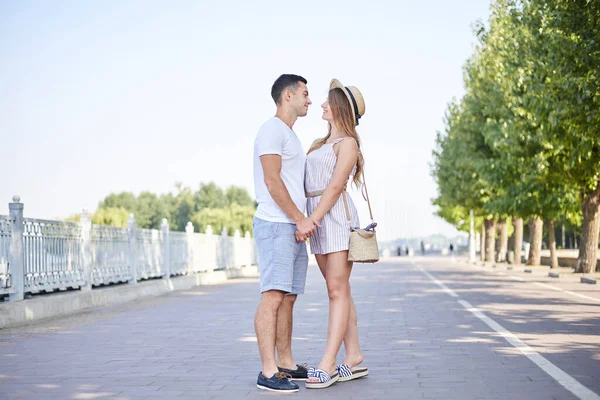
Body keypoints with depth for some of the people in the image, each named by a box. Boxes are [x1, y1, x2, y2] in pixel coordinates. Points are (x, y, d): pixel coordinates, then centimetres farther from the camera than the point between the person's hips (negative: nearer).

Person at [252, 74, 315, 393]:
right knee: (273, 295, -13)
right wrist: (300, 219, -15)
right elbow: (272, 180, -15)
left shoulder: (291, 136, 24)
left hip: (294, 227, 10)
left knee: (288, 297, 10)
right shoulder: (272, 130, -6)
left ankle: (285, 364, 15)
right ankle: (268, 372, -15)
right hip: (275, 225, -10)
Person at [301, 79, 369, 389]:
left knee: (337, 290, -10)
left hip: (335, 216, -8)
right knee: (339, 291, 7)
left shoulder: (348, 143, -4)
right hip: (316, 218, 8)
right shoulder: (320, 144, 21)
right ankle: (354, 359, 10)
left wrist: (312, 220, -19)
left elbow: (336, 186, -14)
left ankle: (327, 364, -14)